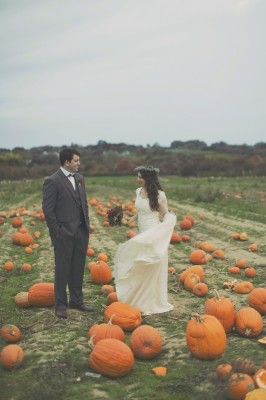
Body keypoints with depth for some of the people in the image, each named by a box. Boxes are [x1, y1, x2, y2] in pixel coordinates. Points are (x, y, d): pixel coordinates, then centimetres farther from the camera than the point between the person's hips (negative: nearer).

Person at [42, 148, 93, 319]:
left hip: (81, 231, 7)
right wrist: (57, 232, -13)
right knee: (63, 269, 3)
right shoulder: (52, 181, -12)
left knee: (78, 268, 14)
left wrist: (87, 224, 12)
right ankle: (61, 305, 15)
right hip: (64, 233, -7)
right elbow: (48, 209, -12)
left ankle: (77, 300, 28)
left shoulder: (79, 178, 11)